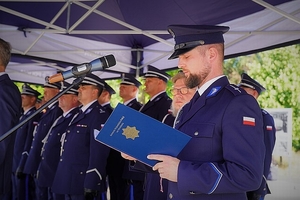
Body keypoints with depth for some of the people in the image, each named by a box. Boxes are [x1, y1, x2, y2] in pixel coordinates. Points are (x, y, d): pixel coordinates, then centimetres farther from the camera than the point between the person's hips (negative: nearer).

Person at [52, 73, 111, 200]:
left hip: (83, 182, -9)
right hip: (69, 181, 9)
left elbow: (99, 152, -20)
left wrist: (91, 185, -22)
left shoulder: (99, 115, -13)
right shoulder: (80, 114, 16)